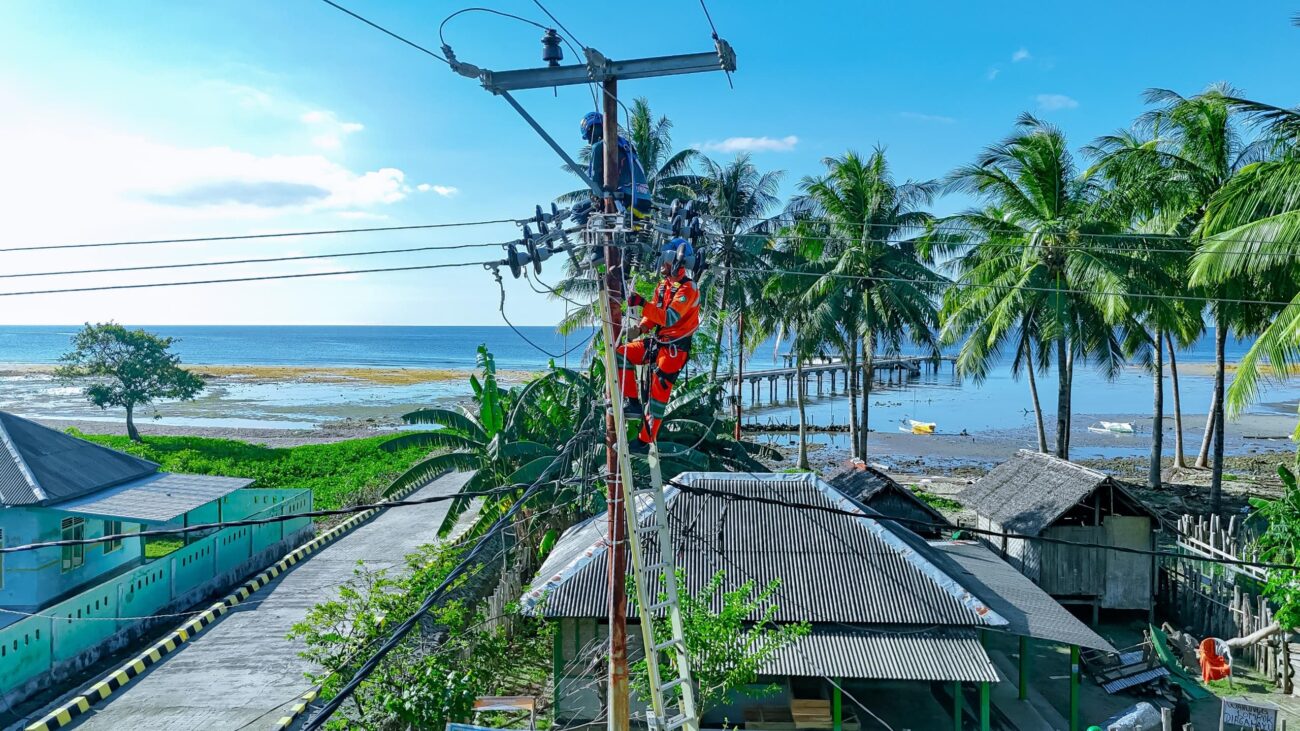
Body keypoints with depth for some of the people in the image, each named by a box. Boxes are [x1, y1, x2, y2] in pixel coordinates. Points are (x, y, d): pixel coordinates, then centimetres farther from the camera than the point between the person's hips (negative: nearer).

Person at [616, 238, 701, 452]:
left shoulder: (687, 289, -16)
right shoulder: (663, 285, 11)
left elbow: (669, 318, -29)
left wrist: (643, 303, -36)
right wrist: (640, 328, -4)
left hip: (675, 347, -8)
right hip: (656, 340, 8)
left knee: (658, 392, -7)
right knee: (621, 354, -4)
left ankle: (646, 440, 2)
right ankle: (633, 402, -1)